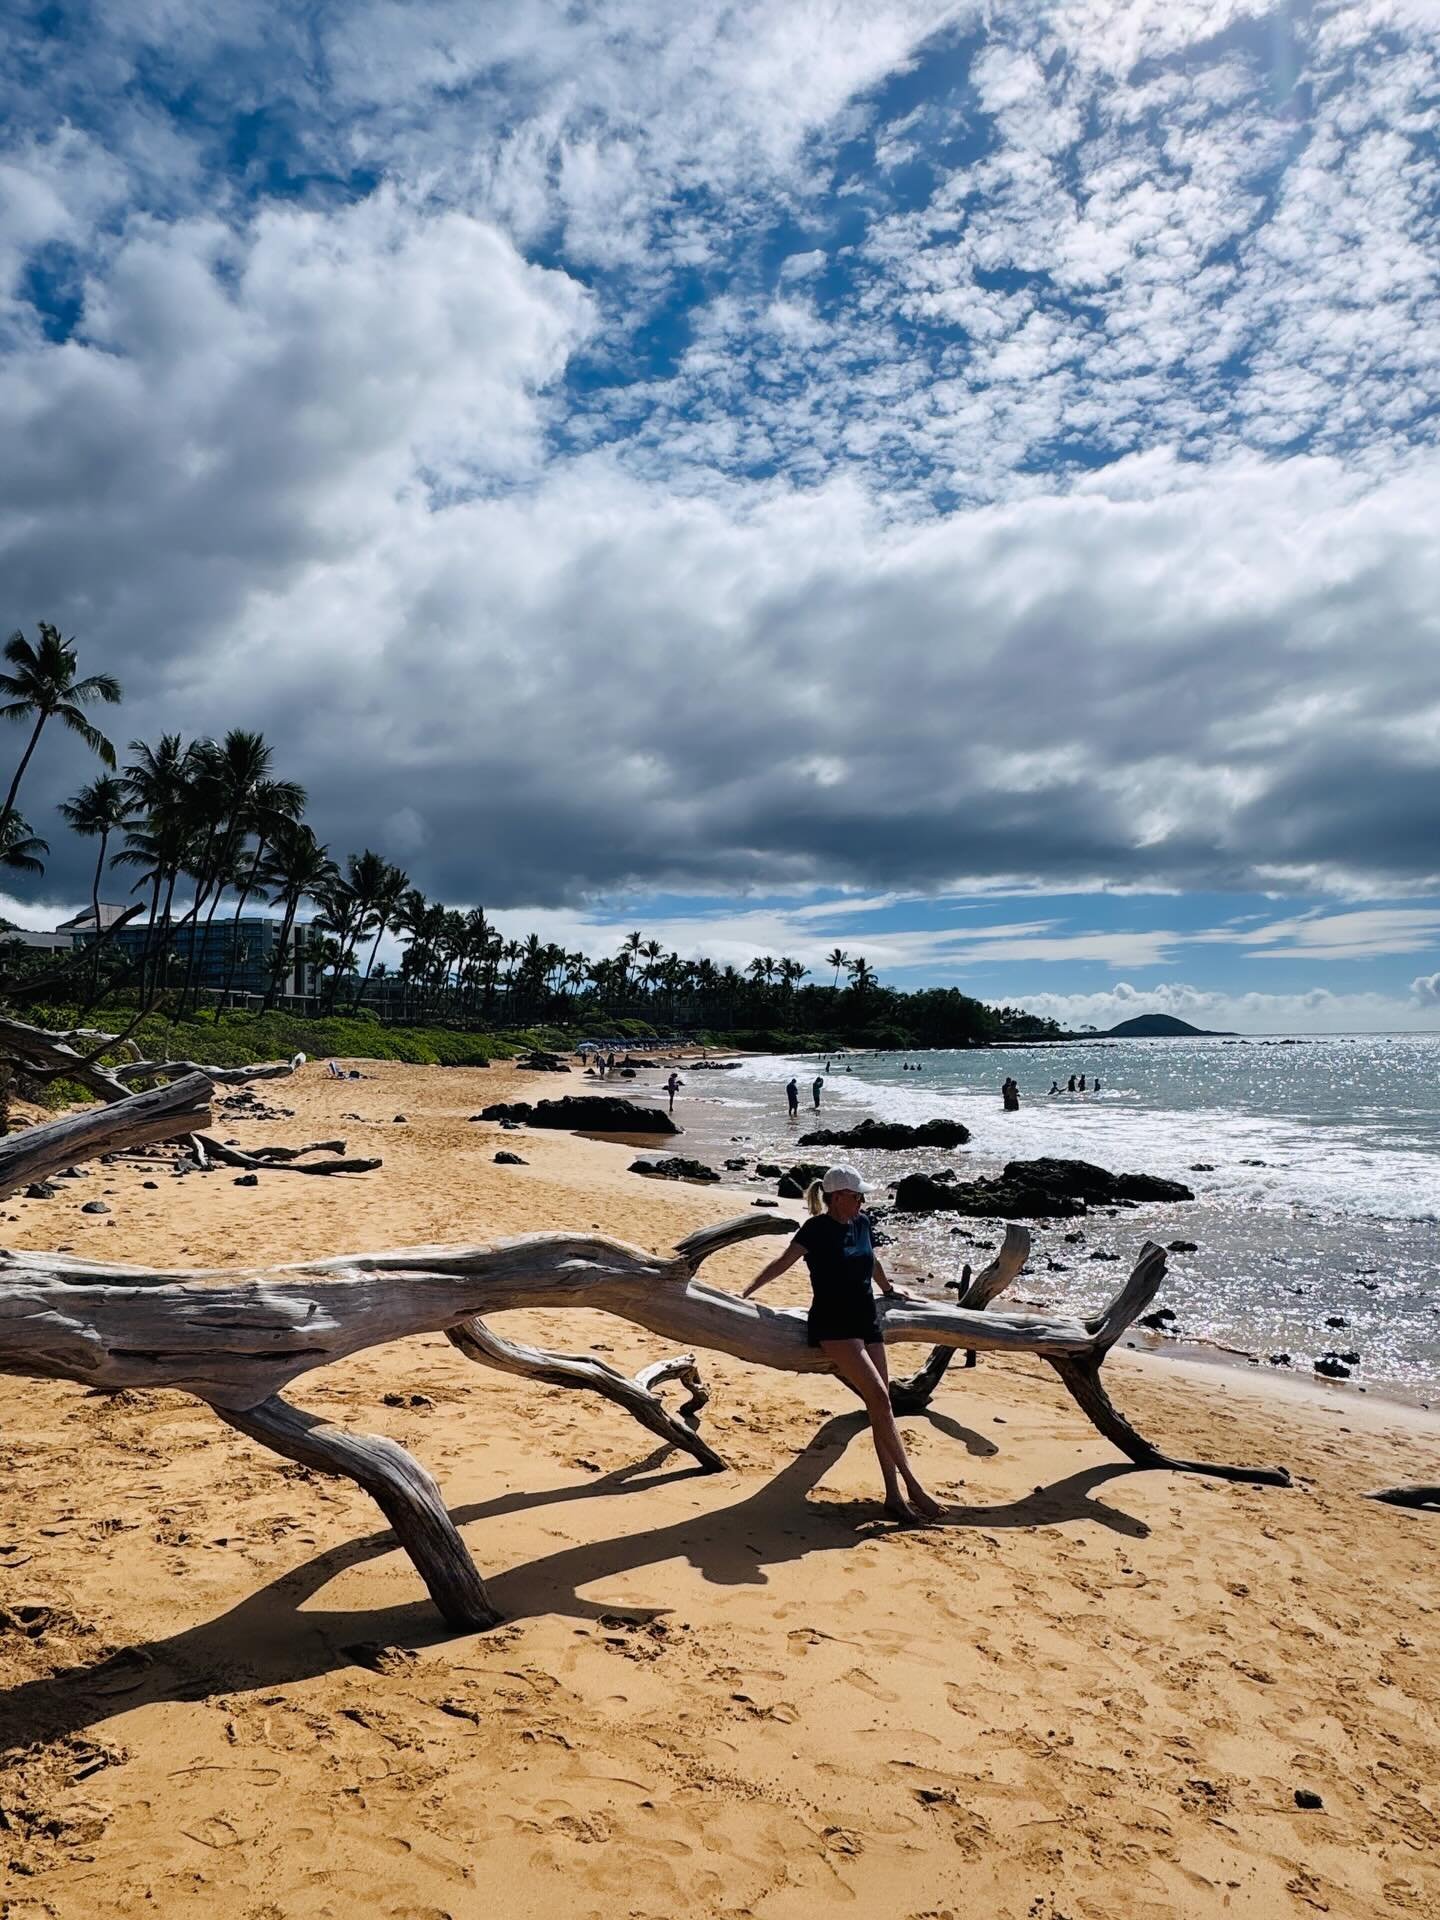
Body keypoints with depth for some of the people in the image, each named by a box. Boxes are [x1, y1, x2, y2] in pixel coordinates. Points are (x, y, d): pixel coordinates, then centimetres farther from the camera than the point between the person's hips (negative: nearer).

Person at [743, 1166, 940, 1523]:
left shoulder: (861, 1223, 9)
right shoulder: (817, 1228, -9)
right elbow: (783, 1262, -6)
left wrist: (888, 1288, 42)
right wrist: (746, 1291, -10)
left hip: (867, 1322, 7)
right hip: (833, 1326, -7)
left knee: (879, 1405, 3)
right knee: (878, 1397, -18)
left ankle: (894, 1495, 7)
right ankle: (912, 1484, -14)